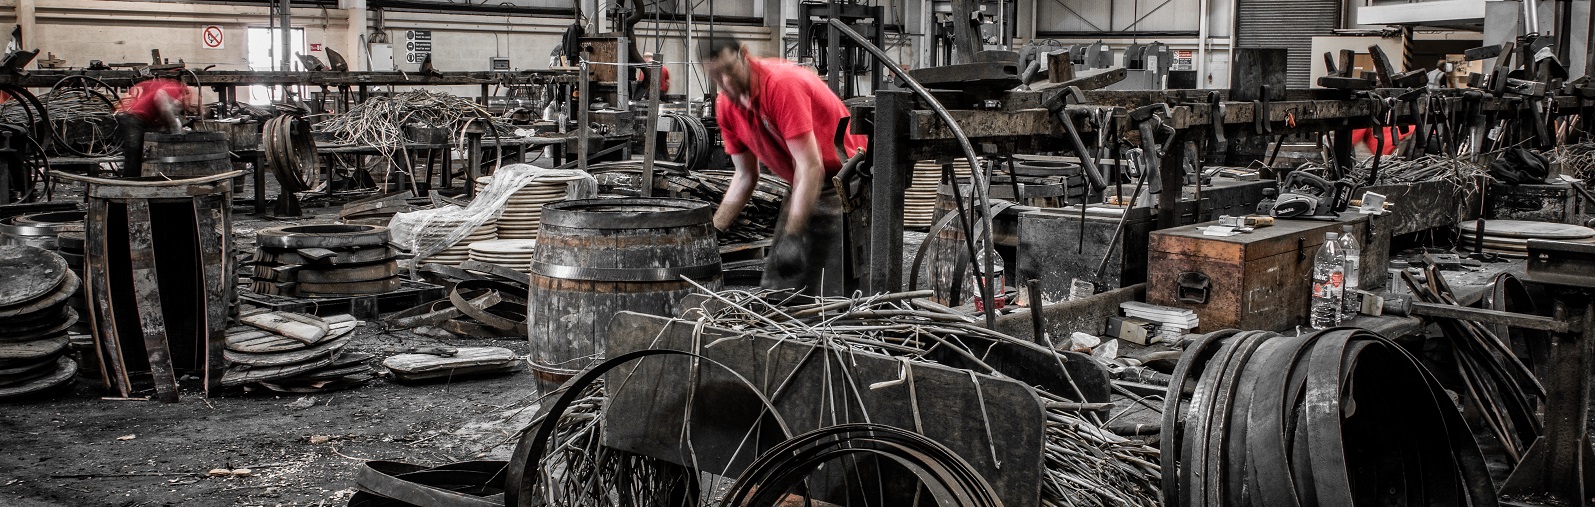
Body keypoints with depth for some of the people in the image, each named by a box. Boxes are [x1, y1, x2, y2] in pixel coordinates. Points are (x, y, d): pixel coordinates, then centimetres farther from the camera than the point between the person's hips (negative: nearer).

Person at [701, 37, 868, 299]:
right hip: (804, 187, 9)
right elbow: (745, 176, 12)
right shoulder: (727, 105, 1)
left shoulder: (782, 84, -24)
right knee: (775, 289, 6)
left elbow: (811, 167, -27)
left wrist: (792, 237, -31)